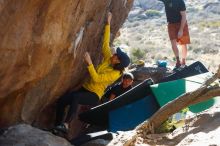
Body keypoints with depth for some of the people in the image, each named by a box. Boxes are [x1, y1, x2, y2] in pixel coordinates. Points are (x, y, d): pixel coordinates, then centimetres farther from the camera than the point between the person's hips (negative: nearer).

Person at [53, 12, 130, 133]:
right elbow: (105, 44, 7)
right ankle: (57, 126, -10)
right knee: (61, 100, -15)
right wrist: (108, 23, 6)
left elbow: (96, 78, -22)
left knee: (75, 98, -39)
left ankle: (65, 125, -41)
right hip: (85, 88, 8)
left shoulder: (116, 73, -15)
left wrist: (89, 63, -28)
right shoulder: (108, 60, 5)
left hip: (94, 95, -7)